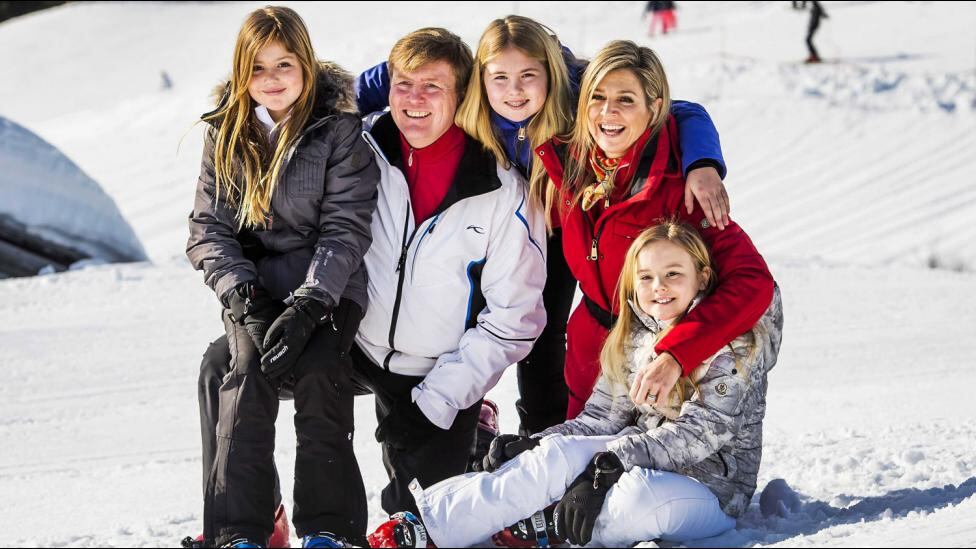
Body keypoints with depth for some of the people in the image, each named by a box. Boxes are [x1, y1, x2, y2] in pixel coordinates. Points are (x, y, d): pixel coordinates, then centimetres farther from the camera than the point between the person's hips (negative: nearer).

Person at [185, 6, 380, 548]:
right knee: (249, 371, -23)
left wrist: (309, 304, -21)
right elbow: (209, 227, 3)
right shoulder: (226, 135, 6)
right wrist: (242, 295, -13)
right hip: (252, 283, 2)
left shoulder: (340, 133, -4)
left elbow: (345, 230, -9)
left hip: (327, 282, -2)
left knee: (314, 374, -25)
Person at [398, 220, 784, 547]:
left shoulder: (734, 342, -11)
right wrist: (534, 444, -11)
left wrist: (609, 466, -30)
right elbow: (602, 418, 8)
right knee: (559, 453, -22)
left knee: (639, 494, -39)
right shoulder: (632, 339, 8)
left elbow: (700, 432, -20)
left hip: (712, 491, -5)